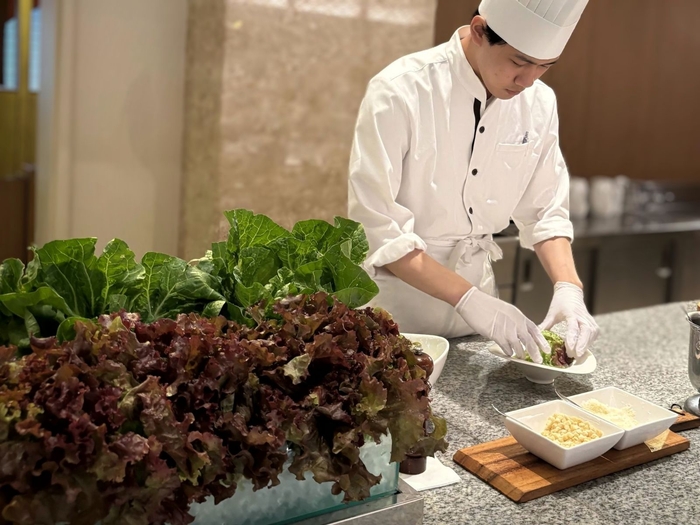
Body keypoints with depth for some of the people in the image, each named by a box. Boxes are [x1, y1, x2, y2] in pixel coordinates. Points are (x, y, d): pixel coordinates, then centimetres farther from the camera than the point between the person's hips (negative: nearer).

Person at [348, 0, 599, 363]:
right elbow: (377, 228, -24)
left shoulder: (539, 103, -6)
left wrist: (568, 287, -13)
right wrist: (468, 299, -30)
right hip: (397, 284, -4)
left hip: (475, 284, 5)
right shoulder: (400, 92, -23)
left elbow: (545, 210, 3)